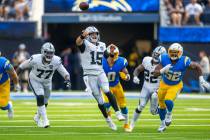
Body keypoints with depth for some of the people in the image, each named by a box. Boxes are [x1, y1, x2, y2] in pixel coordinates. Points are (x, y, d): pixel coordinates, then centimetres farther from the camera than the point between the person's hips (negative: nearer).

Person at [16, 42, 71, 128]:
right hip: (35, 81, -4)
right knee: (40, 98, -24)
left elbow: (64, 73, -19)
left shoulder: (56, 61, -25)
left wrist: (67, 79, -41)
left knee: (45, 102, 15)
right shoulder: (35, 59, -31)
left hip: (47, 82, 4)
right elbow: (22, 66, -15)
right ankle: (45, 120, -17)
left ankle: (37, 117, 44)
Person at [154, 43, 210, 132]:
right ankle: (163, 124, 42)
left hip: (175, 86, -3)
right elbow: (155, 73, -24)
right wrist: (163, 70, -44)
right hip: (164, 84, 3)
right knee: (162, 105, 15)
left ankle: (169, 114, 6)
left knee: (168, 101, -29)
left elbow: (197, 67, -10)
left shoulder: (184, 62, -28)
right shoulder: (164, 59, -23)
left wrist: (201, 80, -10)